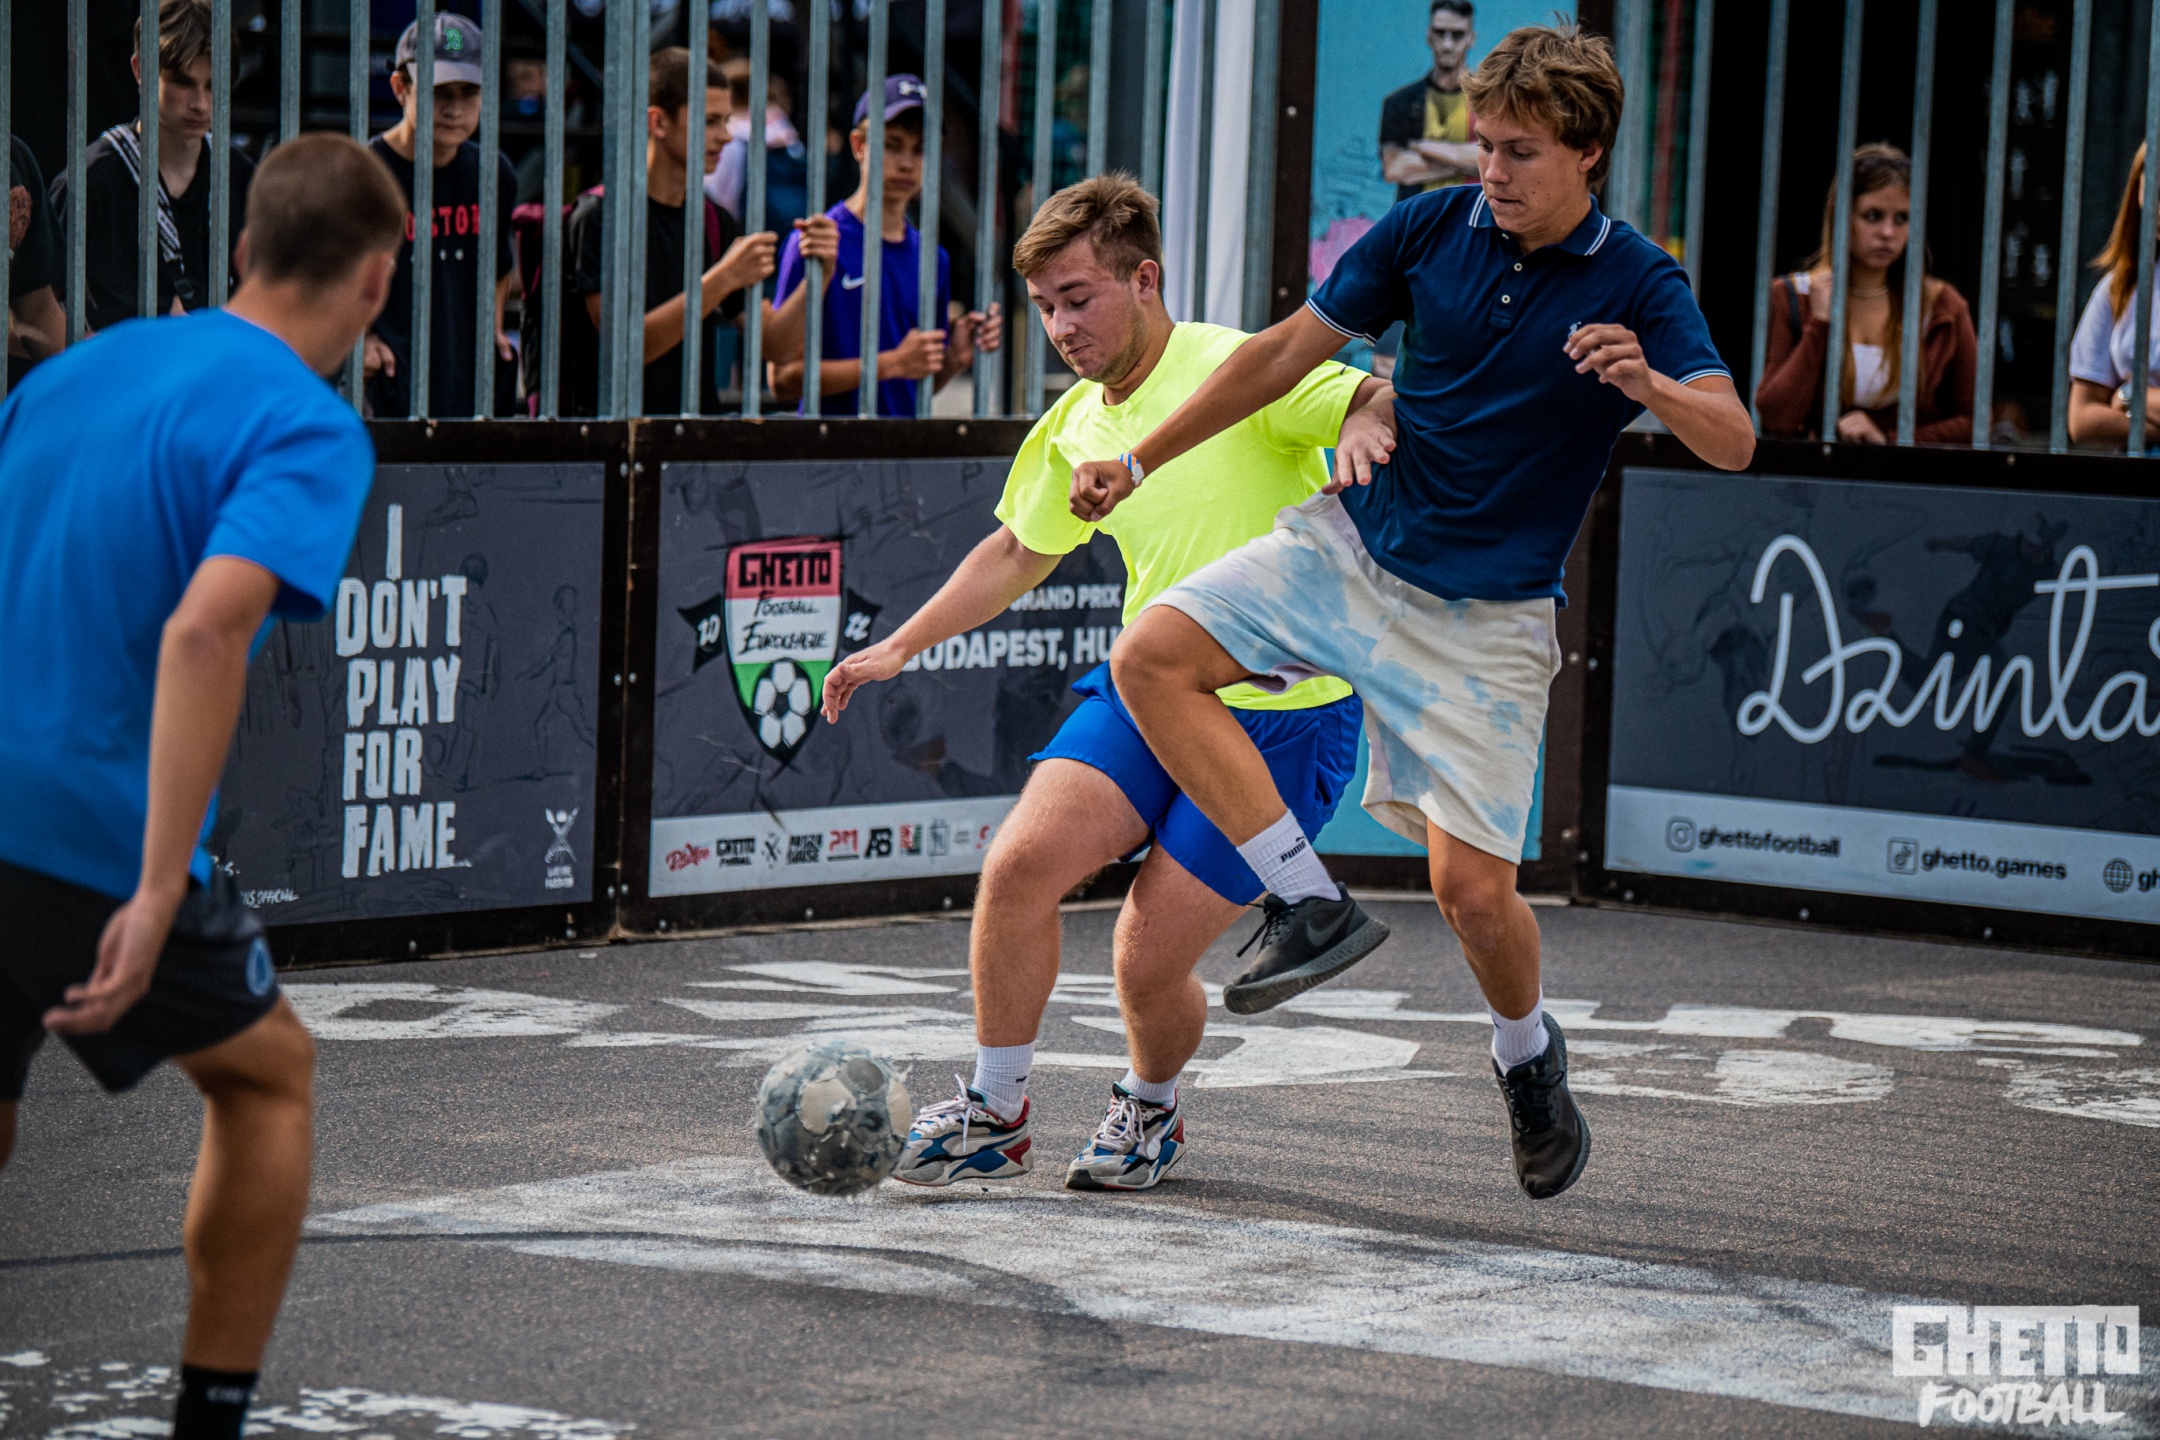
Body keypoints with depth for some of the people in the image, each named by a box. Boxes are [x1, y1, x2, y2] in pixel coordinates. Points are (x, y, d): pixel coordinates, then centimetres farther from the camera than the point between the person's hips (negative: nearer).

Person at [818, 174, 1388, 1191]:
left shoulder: (1236, 371, -13)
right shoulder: (1074, 429, 9)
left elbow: (1387, 403, -22)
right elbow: (1020, 552, 25)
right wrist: (897, 649, 23)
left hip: (1282, 715, -6)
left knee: (1148, 964, -7)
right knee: (1018, 865, -15)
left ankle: (1151, 1109, 28)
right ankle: (994, 1118, 3)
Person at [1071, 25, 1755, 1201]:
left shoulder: (1636, 285, -9)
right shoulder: (1430, 229, -1)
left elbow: (1732, 442, -19)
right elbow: (1286, 353, 8)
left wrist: (1648, 385, -40)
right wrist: (1138, 463, 10)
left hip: (1486, 616, -3)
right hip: (1351, 547, 3)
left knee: (1473, 891, -8)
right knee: (1150, 657, -18)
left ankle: (1528, 1056, 26)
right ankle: (1310, 902, -11)